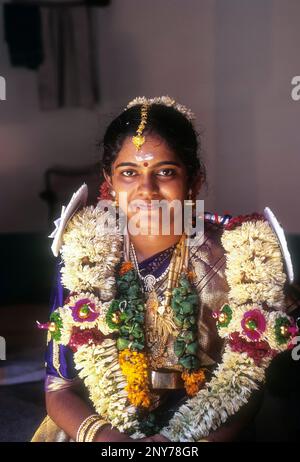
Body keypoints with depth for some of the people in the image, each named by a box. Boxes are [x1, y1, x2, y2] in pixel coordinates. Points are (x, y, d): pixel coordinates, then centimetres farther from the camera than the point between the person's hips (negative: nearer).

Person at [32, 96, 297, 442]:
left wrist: (179, 439, -22)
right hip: (102, 426, 1)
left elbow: (246, 383, -7)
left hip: (200, 431, 0)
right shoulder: (82, 254, -8)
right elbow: (59, 388, -5)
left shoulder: (237, 257, -10)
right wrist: (100, 434, -23)